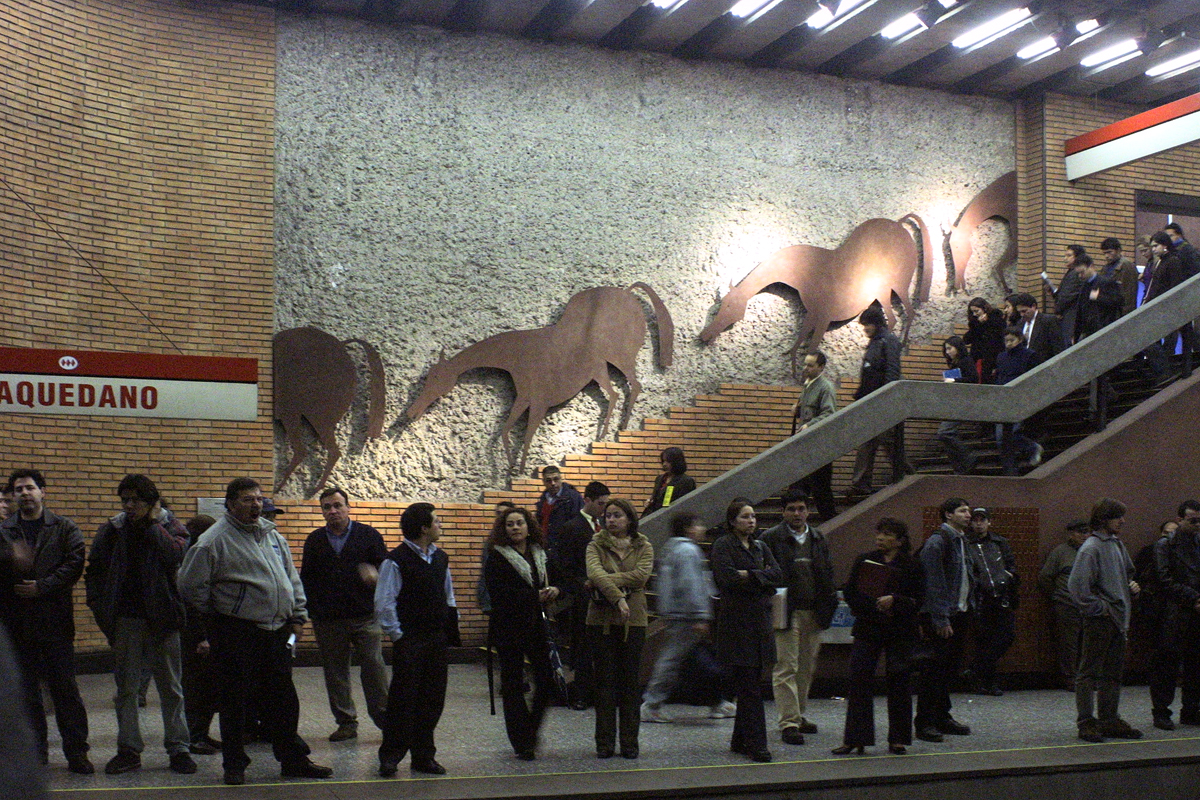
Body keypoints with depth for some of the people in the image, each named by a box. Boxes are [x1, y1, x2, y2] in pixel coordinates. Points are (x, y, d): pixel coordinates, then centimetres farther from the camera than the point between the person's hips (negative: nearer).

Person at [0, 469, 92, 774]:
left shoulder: (64, 529, 6)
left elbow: (75, 564, -5)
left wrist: (42, 587, -13)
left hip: (55, 621, -2)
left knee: (64, 687, -2)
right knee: (26, 690, 8)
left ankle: (76, 752, 2)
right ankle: (35, 752, 17)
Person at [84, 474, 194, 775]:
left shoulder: (169, 527, 1)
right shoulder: (112, 530, 6)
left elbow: (175, 554, -21)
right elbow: (94, 570, 12)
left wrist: (152, 524, -14)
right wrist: (100, 606, 1)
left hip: (161, 618, -2)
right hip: (126, 619, 2)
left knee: (171, 687, 3)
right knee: (126, 687, 6)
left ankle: (179, 748, 10)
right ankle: (128, 749, 14)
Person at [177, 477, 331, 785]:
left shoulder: (272, 535, 12)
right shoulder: (214, 540, -9)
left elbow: (291, 579, 19)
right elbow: (191, 586, -7)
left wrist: (298, 616, 12)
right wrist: (217, 615, 0)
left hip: (276, 633, 6)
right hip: (236, 635, -6)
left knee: (284, 700, 11)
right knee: (235, 702, 3)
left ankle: (293, 759, 21)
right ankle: (235, 765, 14)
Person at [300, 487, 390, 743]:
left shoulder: (369, 535, 5)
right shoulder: (315, 541, 13)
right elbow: (306, 578, 14)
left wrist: (376, 574, -18)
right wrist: (312, 611, 5)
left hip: (365, 616, -3)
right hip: (327, 620, 3)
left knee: (374, 668, -5)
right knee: (335, 672, 7)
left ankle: (384, 718, 4)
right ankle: (346, 722, 16)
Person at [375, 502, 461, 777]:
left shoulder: (440, 558, 12)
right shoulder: (396, 561, -11)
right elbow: (384, 604, -11)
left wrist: (451, 630, 14)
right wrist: (397, 635, -13)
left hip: (437, 640, 7)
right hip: (409, 641, -7)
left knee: (432, 700, 9)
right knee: (403, 700, -4)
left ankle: (424, 756, 18)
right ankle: (390, 757, 5)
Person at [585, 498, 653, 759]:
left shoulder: (643, 547, 7)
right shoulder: (596, 545, 4)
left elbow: (641, 575, -11)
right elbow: (595, 572, -15)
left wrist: (606, 581, -16)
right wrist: (618, 597, -27)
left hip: (633, 620, 1)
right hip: (601, 620, 0)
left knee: (630, 682, 4)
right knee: (604, 682, 2)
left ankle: (630, 743, 12)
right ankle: (605, 744, 8)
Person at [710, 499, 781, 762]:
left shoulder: (759, 547, 16)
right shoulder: (723, 545, -3)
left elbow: (778, 575, 2)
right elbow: (726, 577, -19)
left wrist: (749, 575, -11)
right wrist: (761, 577, -7)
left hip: (760, 620, 6)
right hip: (736, 624, -6)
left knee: (748, 686, 10)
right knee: (749, 687, -7)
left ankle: (740, 741, 19)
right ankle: (755, 744, -6)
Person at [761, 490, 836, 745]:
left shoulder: (818, 538, 14)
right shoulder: (771, 538, -3)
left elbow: (827, 573, 18)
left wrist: (829, 602, 7)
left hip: (813, 612, 6)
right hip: (786, 613, -6)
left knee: (807, 667, 12)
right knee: (786, 668, -7)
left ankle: (798, 715, 24)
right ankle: (789, 723, -8)